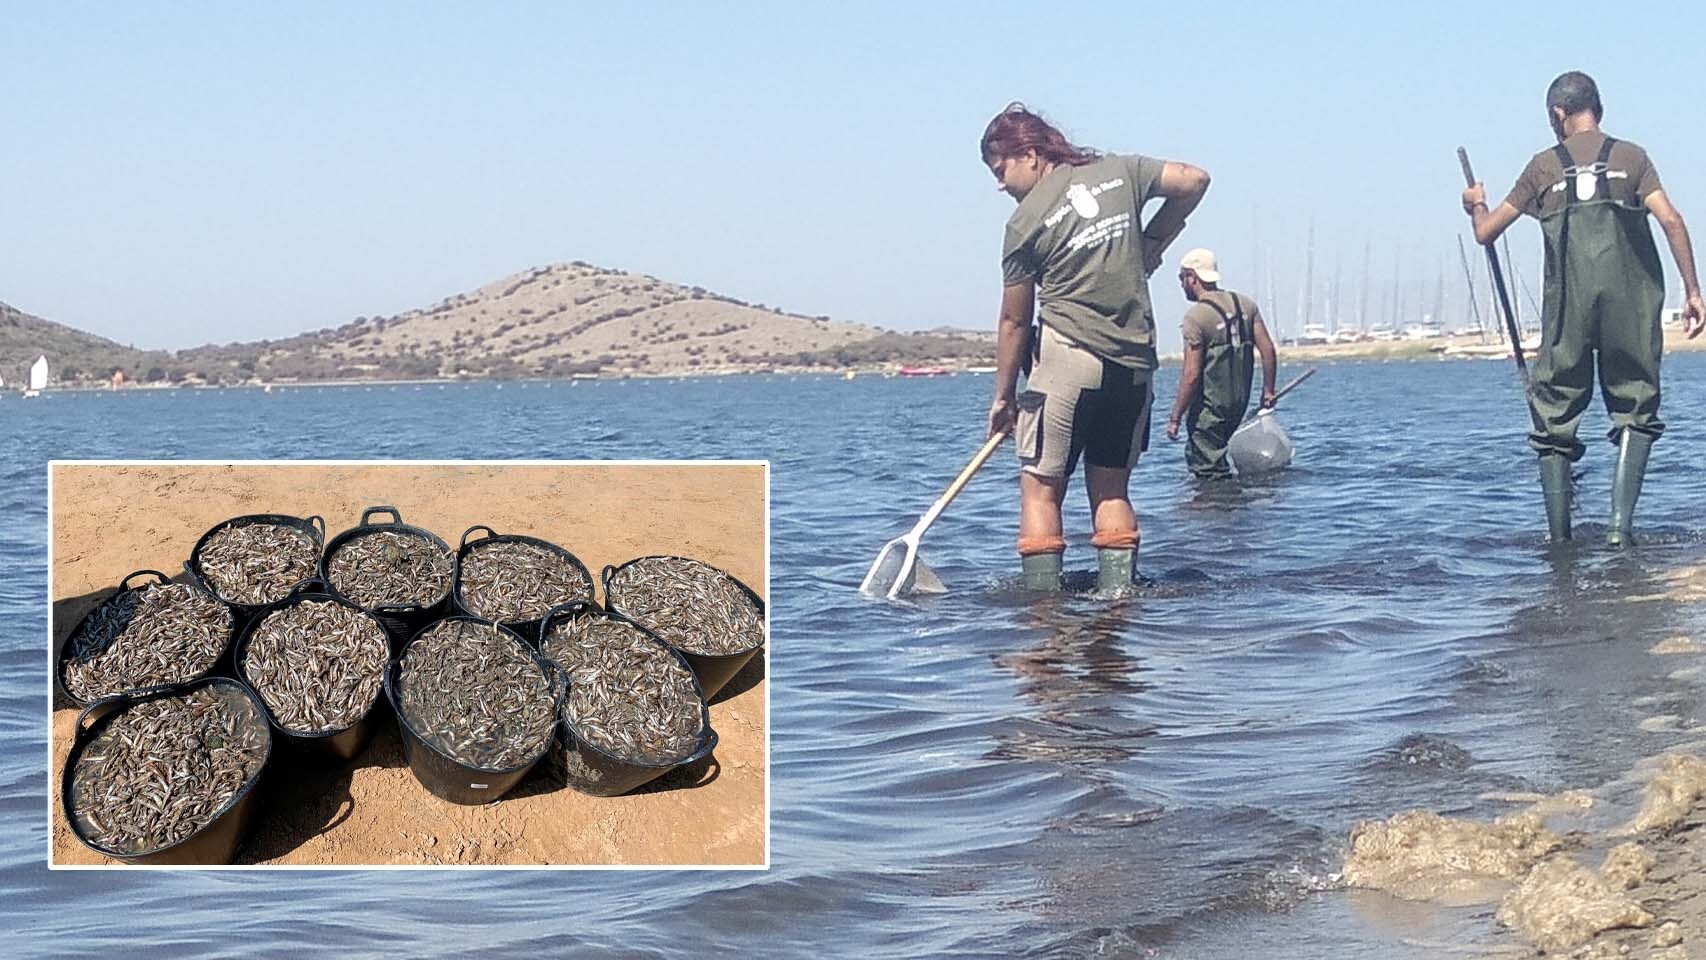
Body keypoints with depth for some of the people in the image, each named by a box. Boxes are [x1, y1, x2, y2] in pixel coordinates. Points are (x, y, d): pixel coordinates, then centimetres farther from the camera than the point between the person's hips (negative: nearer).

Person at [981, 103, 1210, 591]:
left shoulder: (1026, 222, -5)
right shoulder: (1119, 171, 6)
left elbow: (1014, 321, 0)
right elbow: (1194, 180, 8)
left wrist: (1004, 395, 9)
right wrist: (1152, 244, 15)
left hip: (1069, 356, -5)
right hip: (1135, 362, 5)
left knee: (1040, 487, 1)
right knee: (1111, 489, 13)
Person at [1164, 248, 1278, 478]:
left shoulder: (1195, 316, -15)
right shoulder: (1245, 304, 5)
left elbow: (1191, 375, -18)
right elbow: (1268, 350, 4)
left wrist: (1175, 418, -12)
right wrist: (1268, 391, 13)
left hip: (1209, 407, -7)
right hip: (1240, 401, 7)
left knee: (1209, 470, -2)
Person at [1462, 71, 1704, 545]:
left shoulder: (1544, 165, 9)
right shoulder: (1631, 156, 9)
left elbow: (1486, 232, 14)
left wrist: (1476, 205, 36)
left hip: (1568, 301, 0)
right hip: (1630, 299, 0)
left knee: (1555, 415, 9)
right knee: (1635, 408, 8)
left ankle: (1559, 539, 5)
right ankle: (1621, 524, -9)